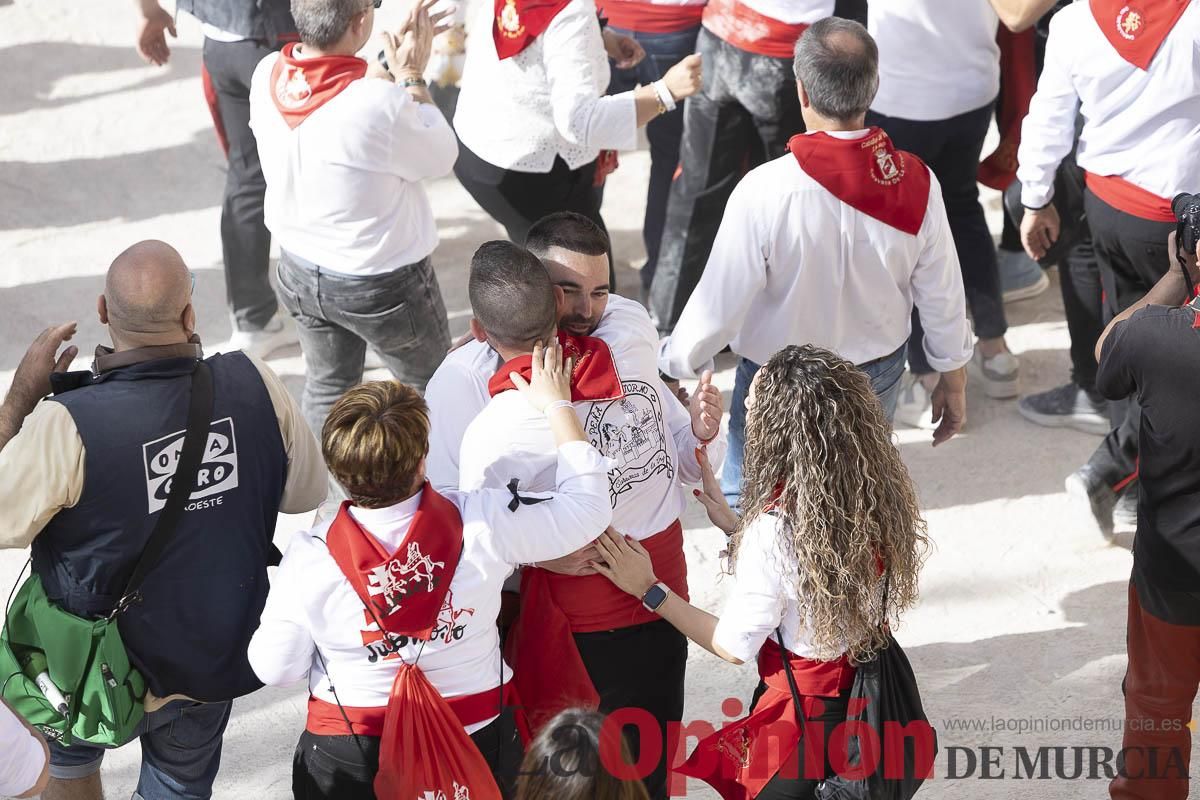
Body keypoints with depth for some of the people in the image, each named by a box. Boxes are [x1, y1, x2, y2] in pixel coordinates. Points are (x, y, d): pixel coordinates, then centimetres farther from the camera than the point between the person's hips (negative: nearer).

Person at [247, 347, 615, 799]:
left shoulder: (309, 562, -21)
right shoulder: (484, 525, -21)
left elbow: (276, 668, -8)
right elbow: (587, 503, -6)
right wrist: (557, 406, 6)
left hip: (347, 762, -1)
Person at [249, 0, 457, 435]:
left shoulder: (267, 75, -17)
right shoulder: (381, 105, -35)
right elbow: (440, 157, -14)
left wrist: (391, 61, 5)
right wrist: (411, 77, -6)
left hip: (301, 270, 6)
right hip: (383, 282, -5)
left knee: (327, 385, 27)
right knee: (430, 387, 21)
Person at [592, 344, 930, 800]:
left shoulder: (775, 532, -29)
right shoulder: (880, 494, -9)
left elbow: (733, 647, -16)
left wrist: (648, 590, -9)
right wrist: (734, 527, 9)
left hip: (804, 717, -7)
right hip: (872, 697, 7)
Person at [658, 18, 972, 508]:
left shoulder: (766, 191, -29)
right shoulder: (917, 182, -17)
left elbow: (720, 303, -20)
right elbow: (942, 297, -5)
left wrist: (671, 370, -1)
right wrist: (953, 379, 13)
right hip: (877, 377, 4)